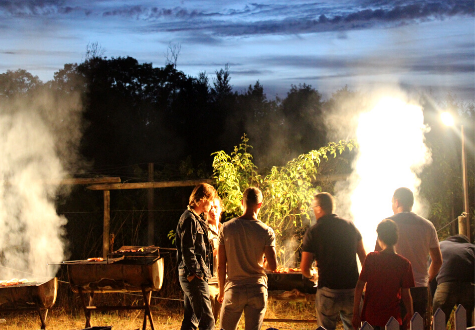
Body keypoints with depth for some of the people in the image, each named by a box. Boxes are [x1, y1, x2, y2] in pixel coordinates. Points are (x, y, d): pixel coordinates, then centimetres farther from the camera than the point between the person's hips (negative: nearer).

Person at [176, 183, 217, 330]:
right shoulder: (189, 219, -14)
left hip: (191, 277, 11)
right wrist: (197, 273, -19)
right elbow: (187, 251, -19)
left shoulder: (196, 219, 19)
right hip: (194, 278, -11)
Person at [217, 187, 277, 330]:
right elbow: (273, 266, -10)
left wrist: (221, 291, 10)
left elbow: (221, 265, -2)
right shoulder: (266, 231, -6)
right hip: (257, 290, 0)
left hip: (234, 289, 0)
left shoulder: (227, 228, -3)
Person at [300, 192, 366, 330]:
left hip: (328, 290, -3)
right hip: (352, 289, 3)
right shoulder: (350, 226, 6)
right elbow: (363, 258, 11)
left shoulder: (313, 232, -6)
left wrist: (312, 276, 16)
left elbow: (304, 268, -6)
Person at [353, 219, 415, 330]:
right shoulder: (405, 264, -9)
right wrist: (410, 315, 9)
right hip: (392, 319, -1)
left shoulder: (371, 258, -7)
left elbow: (359, 286, -6)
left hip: (370, 317, 1)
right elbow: (405, 294, -6)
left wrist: (356, 314, 0)